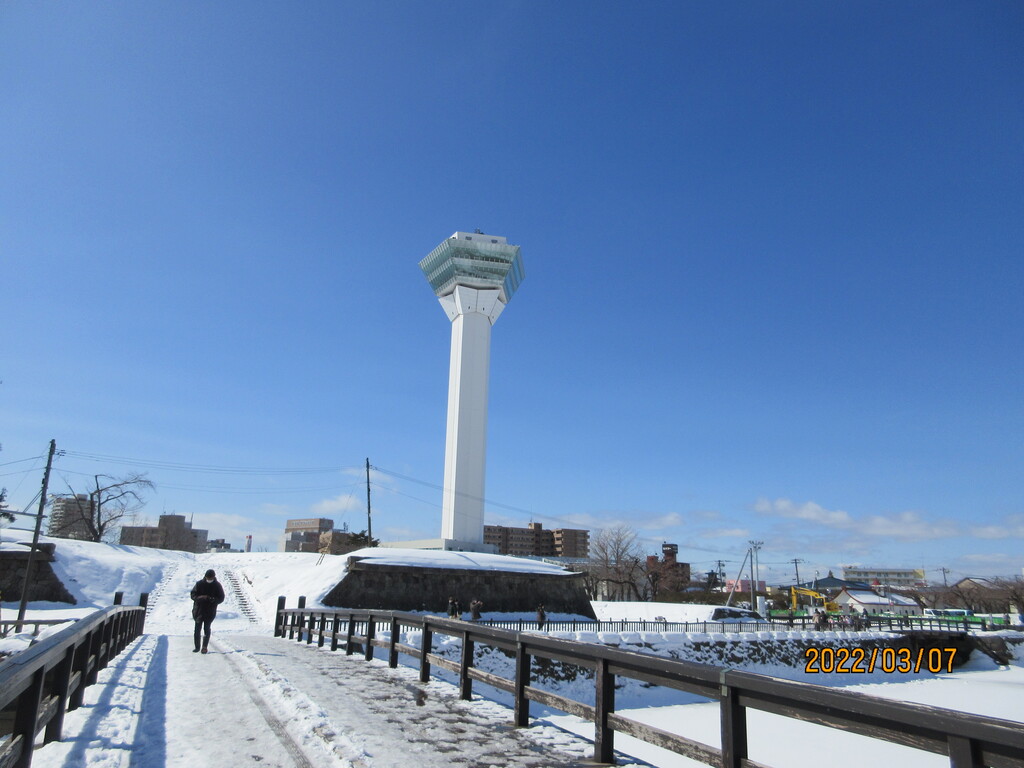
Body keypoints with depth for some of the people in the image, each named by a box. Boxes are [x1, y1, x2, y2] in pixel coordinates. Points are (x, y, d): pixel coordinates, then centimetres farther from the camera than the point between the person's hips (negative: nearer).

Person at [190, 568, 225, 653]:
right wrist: (199, 597, -23)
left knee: (207, 628, 2)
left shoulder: (217, 585, -5)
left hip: (210, 611, -1)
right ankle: (197, 647, 19)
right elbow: (193, 594, -1)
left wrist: (211, 599, -22)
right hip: (199, 610, 1)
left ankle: (205, 647, 15)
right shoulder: (199, 583, -4)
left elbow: (221, 598, -4)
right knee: (197, 629, 5)